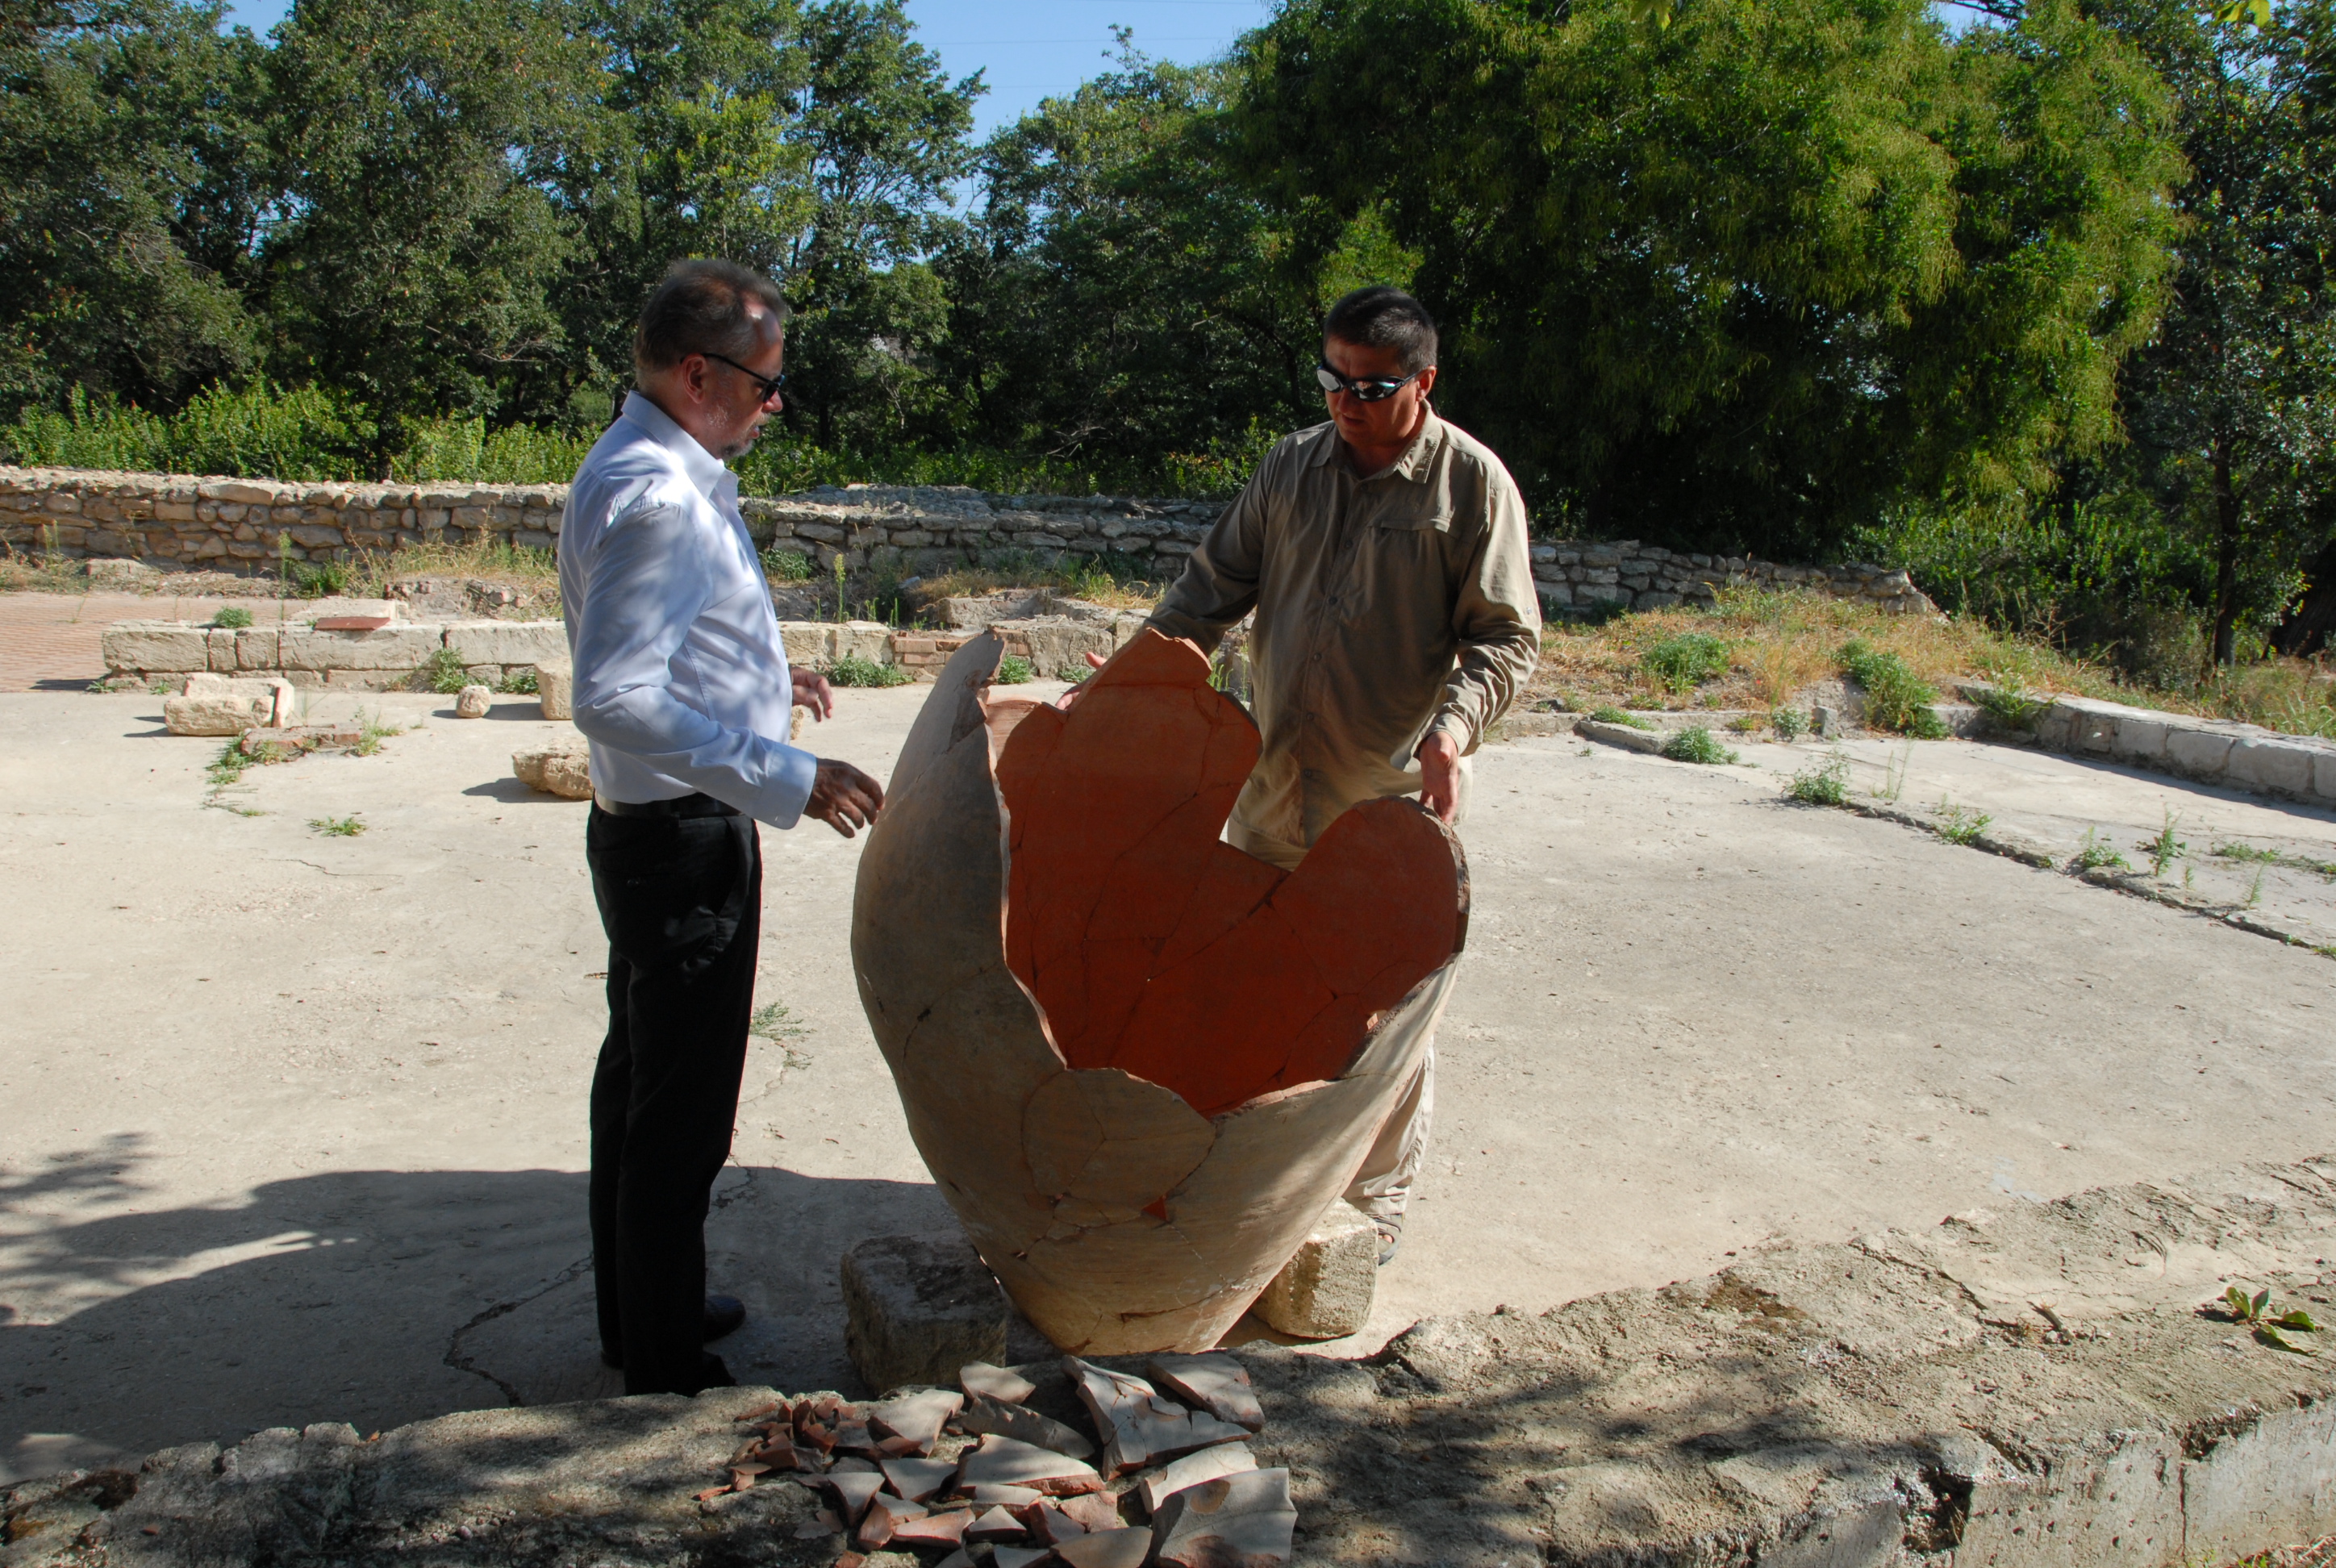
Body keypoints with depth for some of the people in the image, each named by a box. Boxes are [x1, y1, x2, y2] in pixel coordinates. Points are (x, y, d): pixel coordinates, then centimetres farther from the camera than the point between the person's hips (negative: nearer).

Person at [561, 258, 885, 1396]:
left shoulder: (650, 470, 11)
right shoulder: (657, 497, -23)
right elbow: (614, 699, -30)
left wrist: (763, 678, 23)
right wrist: (785, 779, -27)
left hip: (656, 833, 11)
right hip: (683, 840, -11)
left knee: (642, 1086, 22)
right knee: (679, 1115, 2)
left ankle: (641, 1314, 39)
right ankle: (666, 1368, 18)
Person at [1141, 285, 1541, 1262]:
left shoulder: (1472, 482, -7)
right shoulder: (1292, 466, 7)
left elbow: (1507, 638, -8)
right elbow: (1215, 586, 13)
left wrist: (1453, 723, -26)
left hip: (1396, 803, -5)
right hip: (1275, 787, 5)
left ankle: (1378, 1202, 23)